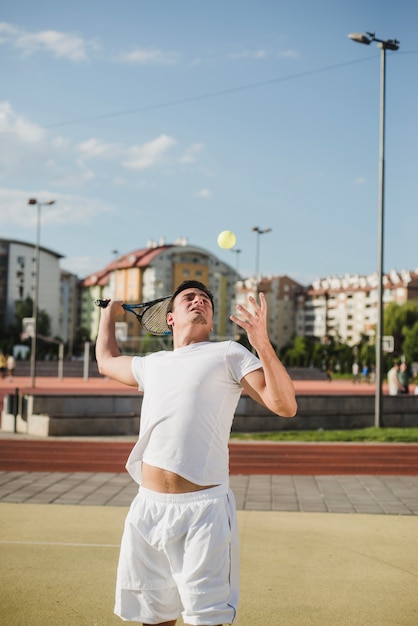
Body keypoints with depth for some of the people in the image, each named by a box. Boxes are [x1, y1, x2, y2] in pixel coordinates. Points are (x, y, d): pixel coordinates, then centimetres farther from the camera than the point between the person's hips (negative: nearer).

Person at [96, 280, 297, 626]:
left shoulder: (229, 354, 3)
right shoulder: (151, 364, 19)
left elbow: (285, 405, -9)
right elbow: (106, 360, 40)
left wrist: (262, 343, -20)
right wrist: (110, 313, 48)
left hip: (202, 508, -5)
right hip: (147, 506, 5)